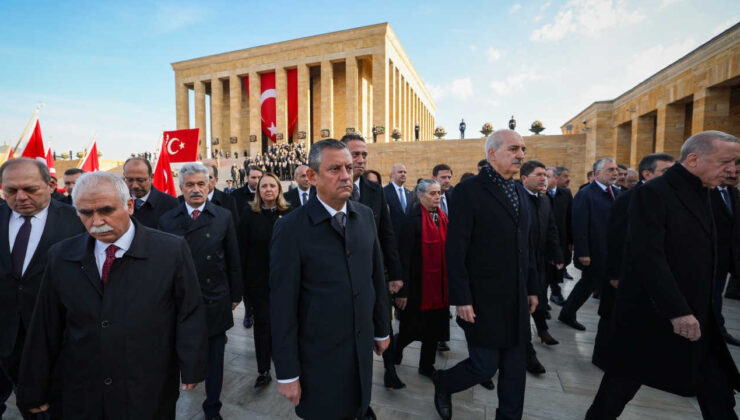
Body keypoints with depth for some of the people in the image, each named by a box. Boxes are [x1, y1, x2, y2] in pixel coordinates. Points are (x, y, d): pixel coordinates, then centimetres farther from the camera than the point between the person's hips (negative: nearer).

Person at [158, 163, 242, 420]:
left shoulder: (224, 217, -3)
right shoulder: (166, 220, -1)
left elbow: (233, 260, 0)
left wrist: (235, 295, 3)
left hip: (215, 302, 0)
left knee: (214, 359, 14)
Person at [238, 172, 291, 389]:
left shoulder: (289, 213, -4)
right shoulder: (249, 214, -3)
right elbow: (242, 249, -2)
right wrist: (242, 280, -4)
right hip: (258, 279, 0)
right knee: (262, 322, 9)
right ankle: (263, 369, 21)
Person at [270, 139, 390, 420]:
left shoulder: (365, 216, -2)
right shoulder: (291, 228, -17)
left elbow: (377, 277, 5)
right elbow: (282, 305, -14)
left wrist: (382, 329, 10)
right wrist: (287, 374, -10)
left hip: (362, 349, 4)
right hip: (318, 357, -4)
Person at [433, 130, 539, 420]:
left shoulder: (520, 192, 11)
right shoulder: (469, 191, -13)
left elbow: (525, 246, 15)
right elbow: (455, 250, -16)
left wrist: (532, 288, 14)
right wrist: (461, 299, -17)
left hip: (517, 300, 7)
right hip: (483, 299, -7)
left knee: (515, 367, 15)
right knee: (485, 366, 4)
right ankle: (443, 383, 34)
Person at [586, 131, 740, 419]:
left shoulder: (702, 195, 11)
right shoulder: (653, 193, -16)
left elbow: (701, 255, 14)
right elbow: (648, 257, -24)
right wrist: (677, 311, -24)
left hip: (697, 315, 8)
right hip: (651, 313, -8)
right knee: (622, 383, 9)